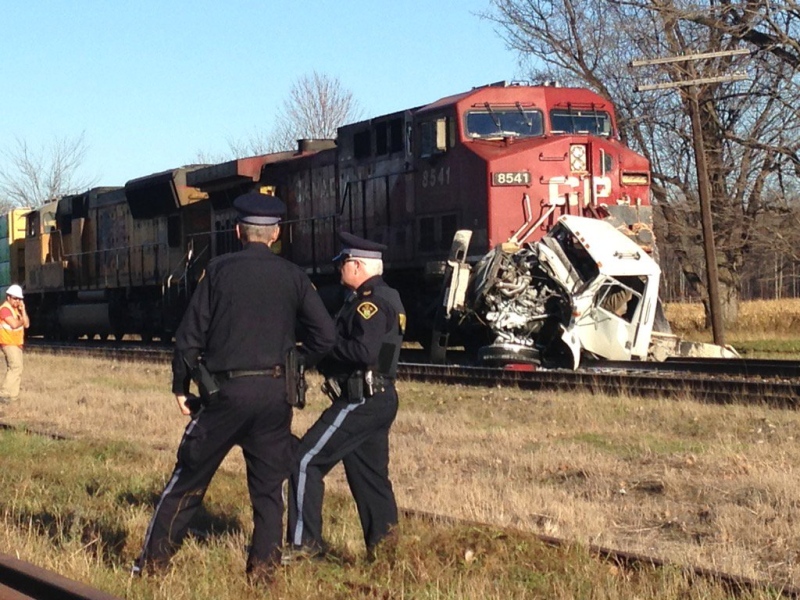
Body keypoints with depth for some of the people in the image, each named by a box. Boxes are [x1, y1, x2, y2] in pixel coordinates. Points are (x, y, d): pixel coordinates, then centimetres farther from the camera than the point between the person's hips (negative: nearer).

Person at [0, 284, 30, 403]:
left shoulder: (16, 309, 17)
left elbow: (26, 324, 10)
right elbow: (14, 324, -23)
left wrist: (23, 310, -1)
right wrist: (21, 320, -3)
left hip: (17, 343, 10)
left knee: (14, 369, 11)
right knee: (16, 367, -19)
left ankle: (12, 394, 15)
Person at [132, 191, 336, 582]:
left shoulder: (219, 270, -2)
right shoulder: (292, 276, 3)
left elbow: (189, 335, -3)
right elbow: (325, 335, 1)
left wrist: (181, 386, 8)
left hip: (228, 389, -1)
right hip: (275, 394, 2)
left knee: (189, 479, 8)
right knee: (269, 486, 11)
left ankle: (152, 562, 12)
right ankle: (263, 569, 9)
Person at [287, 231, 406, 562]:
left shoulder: (371, 302, -16)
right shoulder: (385, 298, 16)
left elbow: (364, 352, -28)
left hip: (359, 402, -10)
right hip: (380, 399, 10)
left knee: (305, 461, -6)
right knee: (370, 474, 13)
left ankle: (304, 541, -3)